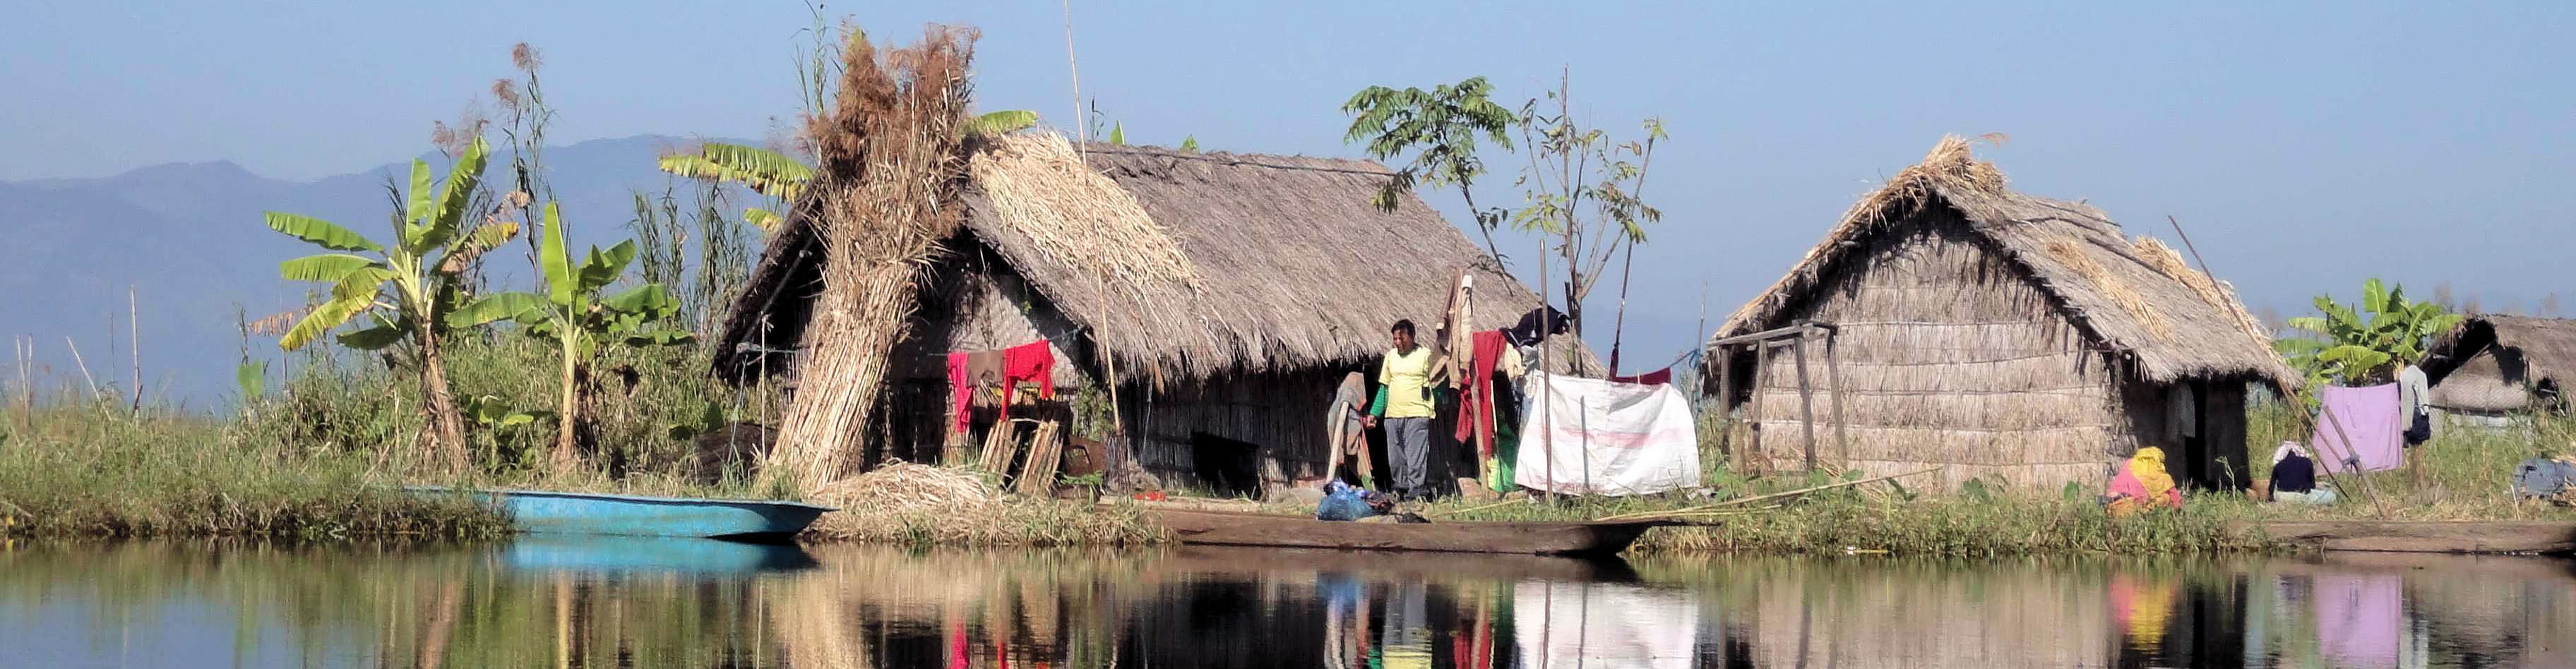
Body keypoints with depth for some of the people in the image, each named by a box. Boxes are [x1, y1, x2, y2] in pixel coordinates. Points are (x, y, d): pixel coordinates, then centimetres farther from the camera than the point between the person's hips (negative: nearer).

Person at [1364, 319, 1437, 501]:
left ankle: (1415, 490, -11)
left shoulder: (1425, 355, 0)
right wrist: (1374, 413, 15)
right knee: (1396, 459, 7)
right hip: (1392, 416, 5)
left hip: (1417, 415, -5)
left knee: (1416, 458, -10)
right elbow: (1384, 387, 19)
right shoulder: (1391, 356, 13)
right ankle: (1401, 488, 15)